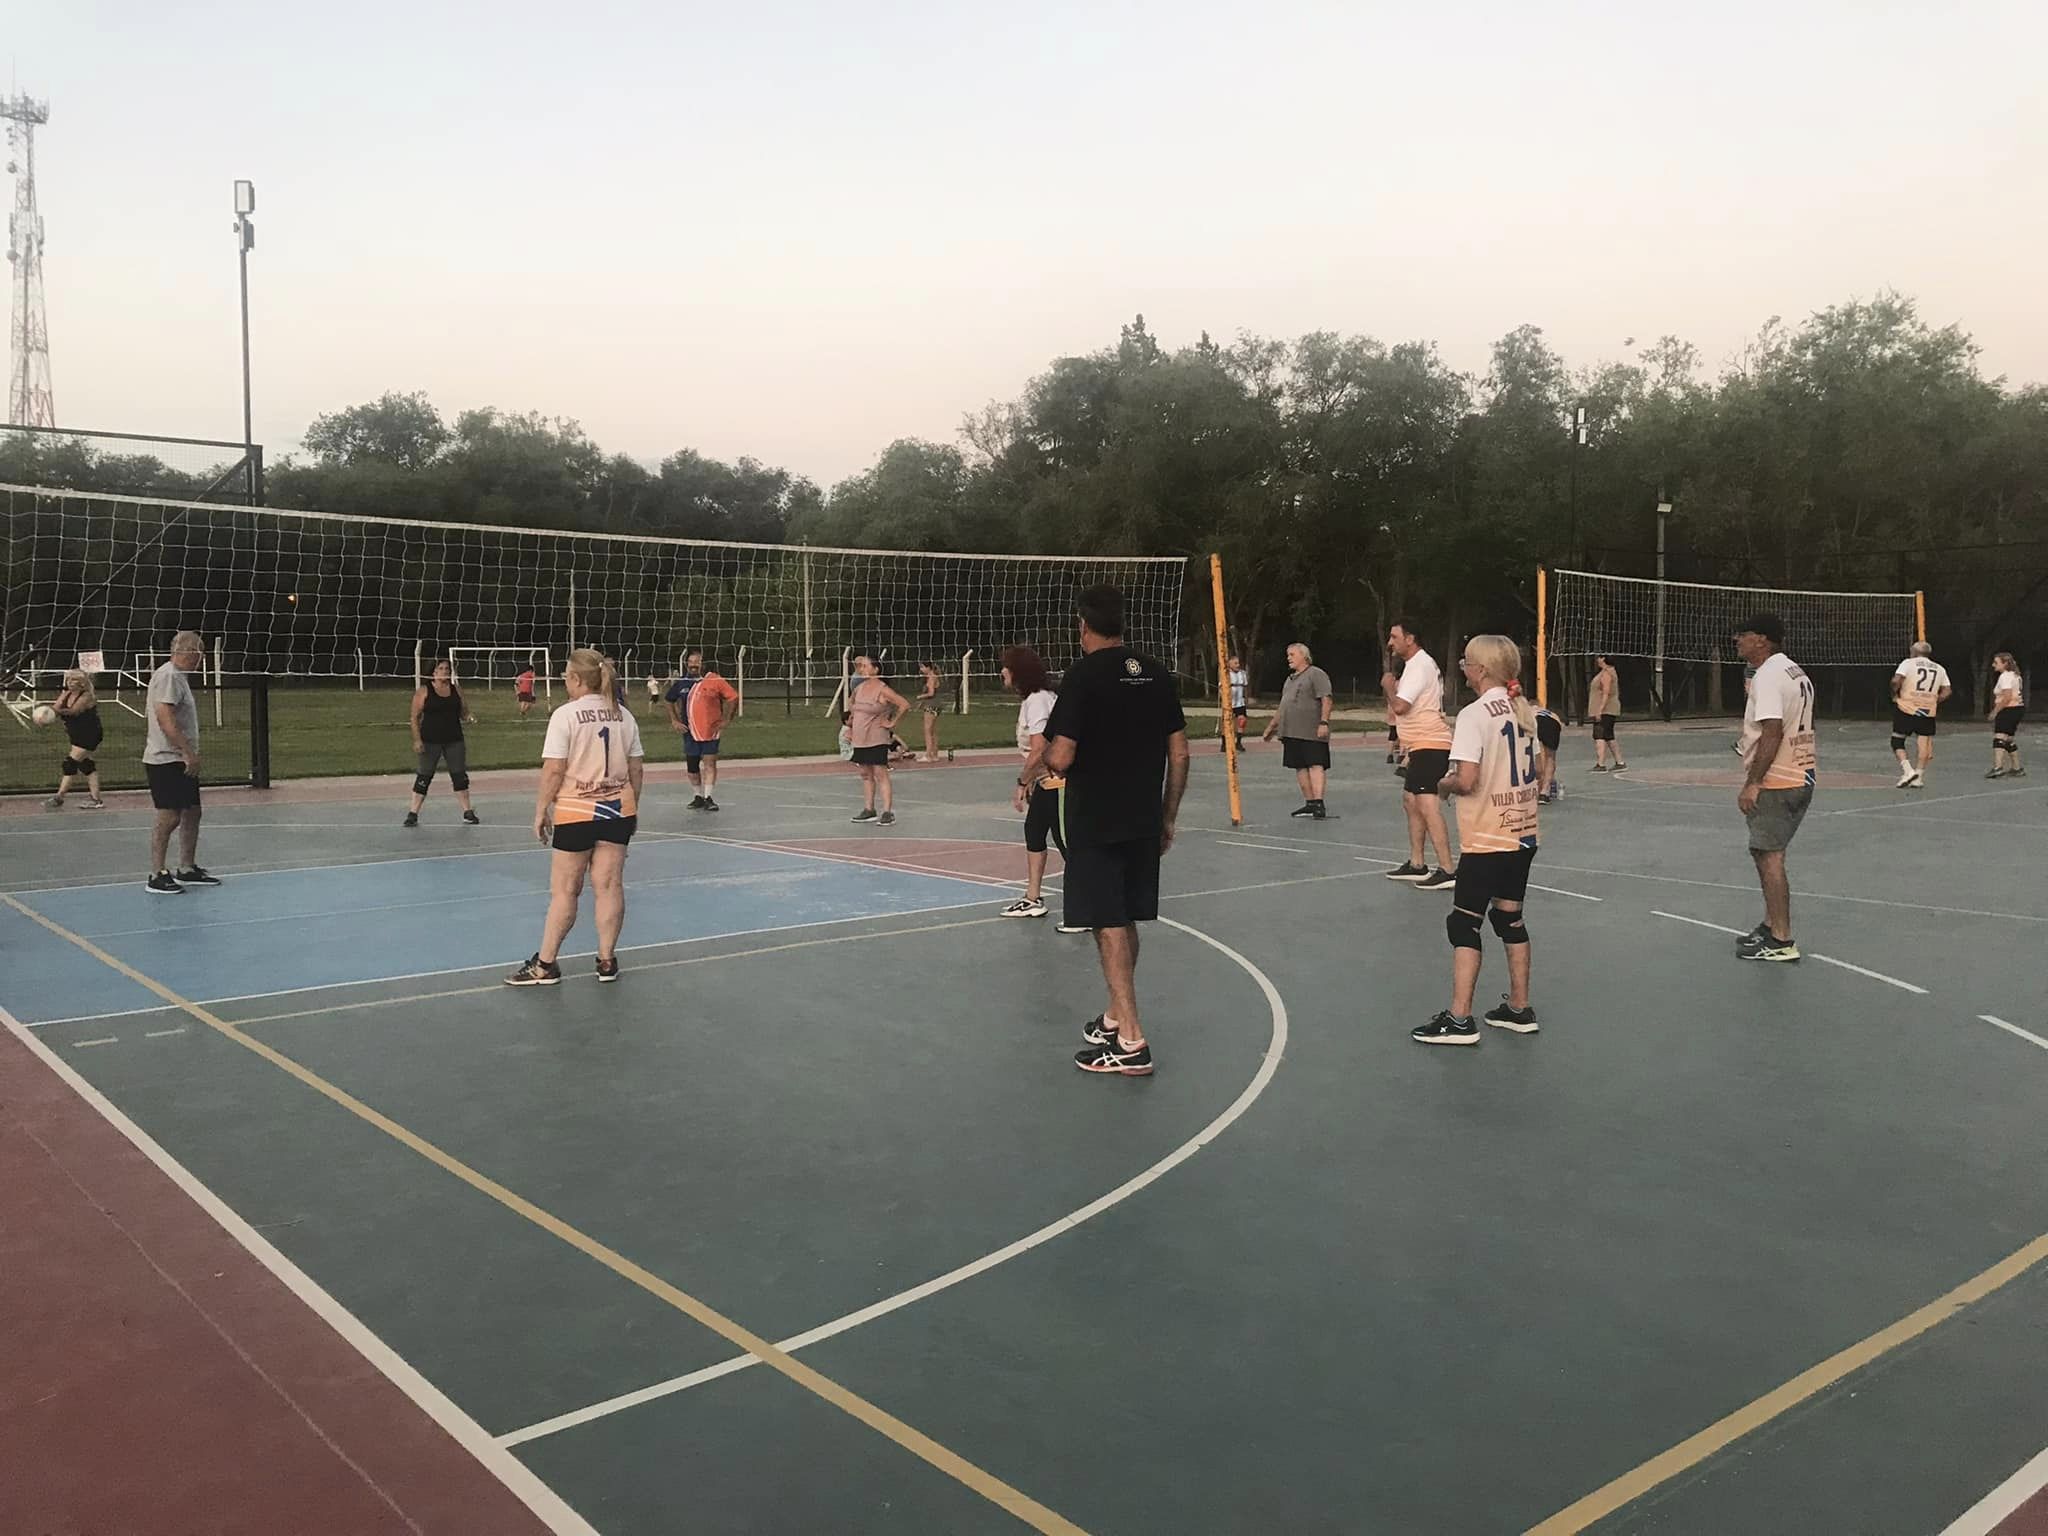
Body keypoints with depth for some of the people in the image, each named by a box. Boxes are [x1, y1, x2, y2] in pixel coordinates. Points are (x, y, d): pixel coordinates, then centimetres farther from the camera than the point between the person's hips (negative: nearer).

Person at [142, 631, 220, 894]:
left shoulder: (177, 677, 17)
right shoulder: (168, 676, -14)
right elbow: (165, 718, -23)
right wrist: (189, 752, -23)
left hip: (181, 761, 10)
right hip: (165, 761, -10)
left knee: (192, 813, 13)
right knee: (169, 817, -7)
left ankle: (187, 869, 22)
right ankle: (157, 876, 0)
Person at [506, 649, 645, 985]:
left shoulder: (565, 715, -11)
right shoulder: (623, 715, 5)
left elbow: (553, 770, -13)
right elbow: (636, 768, 9)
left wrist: (540, 811, -3)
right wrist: (632, 807, 20)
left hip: (576, 813, -5)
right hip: (618, 810, 5)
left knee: (564, 891, 3)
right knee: (610, 885, 7)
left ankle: (545, 965, 11)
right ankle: (607, 961, 12)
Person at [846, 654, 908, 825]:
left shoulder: (882, 690, -14)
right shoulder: (859, 687, 8)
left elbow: (905, 705, -20)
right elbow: (851, 702, 31)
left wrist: (892, 723, -15)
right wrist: (852, 718, 19)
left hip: (877, 740, -8)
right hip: (860, 740, 8)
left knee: (880, 774, -9)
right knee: (865, 775, 13)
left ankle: (888, 813, -9)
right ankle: (868, 810, 21)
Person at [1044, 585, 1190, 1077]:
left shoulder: (1083, 675, -13)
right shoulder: (1156, 674, 6)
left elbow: (1061, 757, -19)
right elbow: (1179, 754, 7)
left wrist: (1045, 756, 5)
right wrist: (1167, 818, 15)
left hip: (1094, 823, -6)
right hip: (1143, 822, 6)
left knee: (1109, 926, -3)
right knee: (1125, 921, 18)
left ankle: (1131, 1042, -5)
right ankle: (1116, 1017, 33)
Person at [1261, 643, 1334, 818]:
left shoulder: (1316, 674, -3)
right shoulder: (1290, 679, 23)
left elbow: (1327, 700, -13)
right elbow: (1282, 706, 30)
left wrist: (1324, 722, -23)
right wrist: (1271, 727, 29)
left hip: (1311, 732, -8)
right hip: (1291, 732, 8)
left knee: (1316, 765, -12)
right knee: (1300, 767, 7)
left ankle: (1318, 804, -19)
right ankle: (1309, 803, 12)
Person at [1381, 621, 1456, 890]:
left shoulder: (1419, 665, -15)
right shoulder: (1418, 663, 19)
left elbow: (1399, 706, -23)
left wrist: (1388, 686, -6)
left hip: (1430, 745, -11)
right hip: (1423, 745, 11)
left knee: (1428, 807, -15)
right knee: (1410, 802, 17)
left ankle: (1446, 871, -17)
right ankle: (1417, 865, 24)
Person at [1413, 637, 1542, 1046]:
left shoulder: (1475, 714, -17)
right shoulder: (1524, 710, 7)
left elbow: (1466, 780, -24)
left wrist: (1446, 783, -4)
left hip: (1487, 839, -8)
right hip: (1523, 833, 8)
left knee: (1463, 922, -1)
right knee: (1509, 917, 16)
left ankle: (1459, 1019, 0)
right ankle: (1519, 1009, 23)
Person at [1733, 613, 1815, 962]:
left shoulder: (1768, 676, -16)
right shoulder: (1796, 673, 15)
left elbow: (1772, 732, -23)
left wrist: (1752, 783, -23)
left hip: (1775, 784, -10)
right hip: (1802, 777, 10)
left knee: (1769, 857, -6)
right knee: (1768, 854, 18)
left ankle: (1781, 941, -3)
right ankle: (1771, 926, 27)